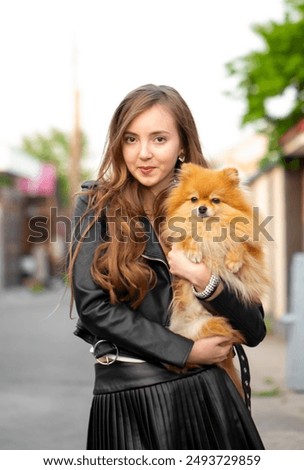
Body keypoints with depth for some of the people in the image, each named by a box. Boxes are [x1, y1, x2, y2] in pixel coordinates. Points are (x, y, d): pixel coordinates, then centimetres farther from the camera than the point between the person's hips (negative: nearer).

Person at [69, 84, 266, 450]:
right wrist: (186, 352, -12)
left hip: (204, 394, 1)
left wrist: (205, 281, -15)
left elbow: (254, 331, 3)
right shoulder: (96, 205, 1)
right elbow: (91, 303, -10)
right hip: (123, 401, -1)